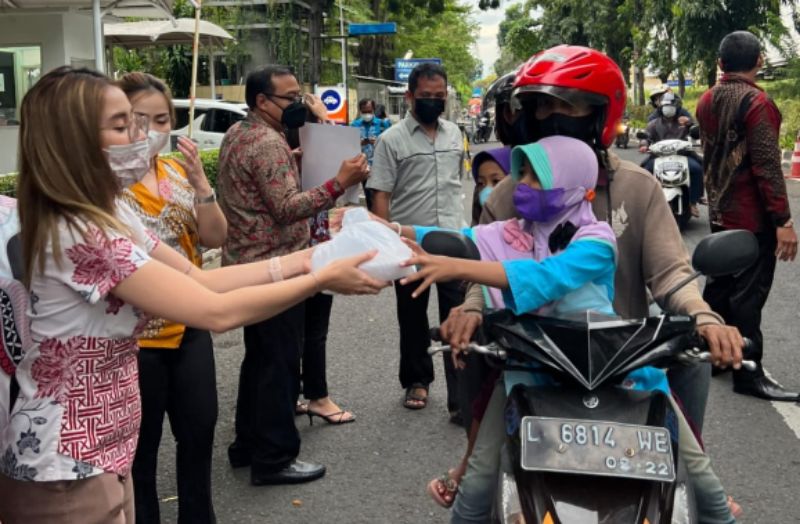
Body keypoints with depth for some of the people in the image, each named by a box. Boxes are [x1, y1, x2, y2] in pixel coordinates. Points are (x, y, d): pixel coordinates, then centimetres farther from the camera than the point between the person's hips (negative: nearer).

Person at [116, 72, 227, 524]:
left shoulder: (179, 172, 6)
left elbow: (215, 239, 0)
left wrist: (200, 184, -13)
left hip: (189, 327, 7)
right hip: (135, 334, -6)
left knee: (200, 429, 17)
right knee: (141, 445, 7)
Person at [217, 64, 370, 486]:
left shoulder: (237, 134, 14)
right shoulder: (269, 143, -18)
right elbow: (286, 208, -26)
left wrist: (294, 164, 13)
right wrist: (338, 184, -34)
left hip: (248, 263, 10)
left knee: (259, 357, 18)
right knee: (280, 364, -3)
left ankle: (248, 443, 27)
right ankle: (275, 457, 4)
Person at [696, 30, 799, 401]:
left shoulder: (706, 100, 9)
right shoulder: (756, 102, -16)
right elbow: (767, 166, -21)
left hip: (719, 210, 8)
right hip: (752, 215, -8)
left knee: (720, 283, 18)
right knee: (749, 292, -5)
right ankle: (748, 373, -1)